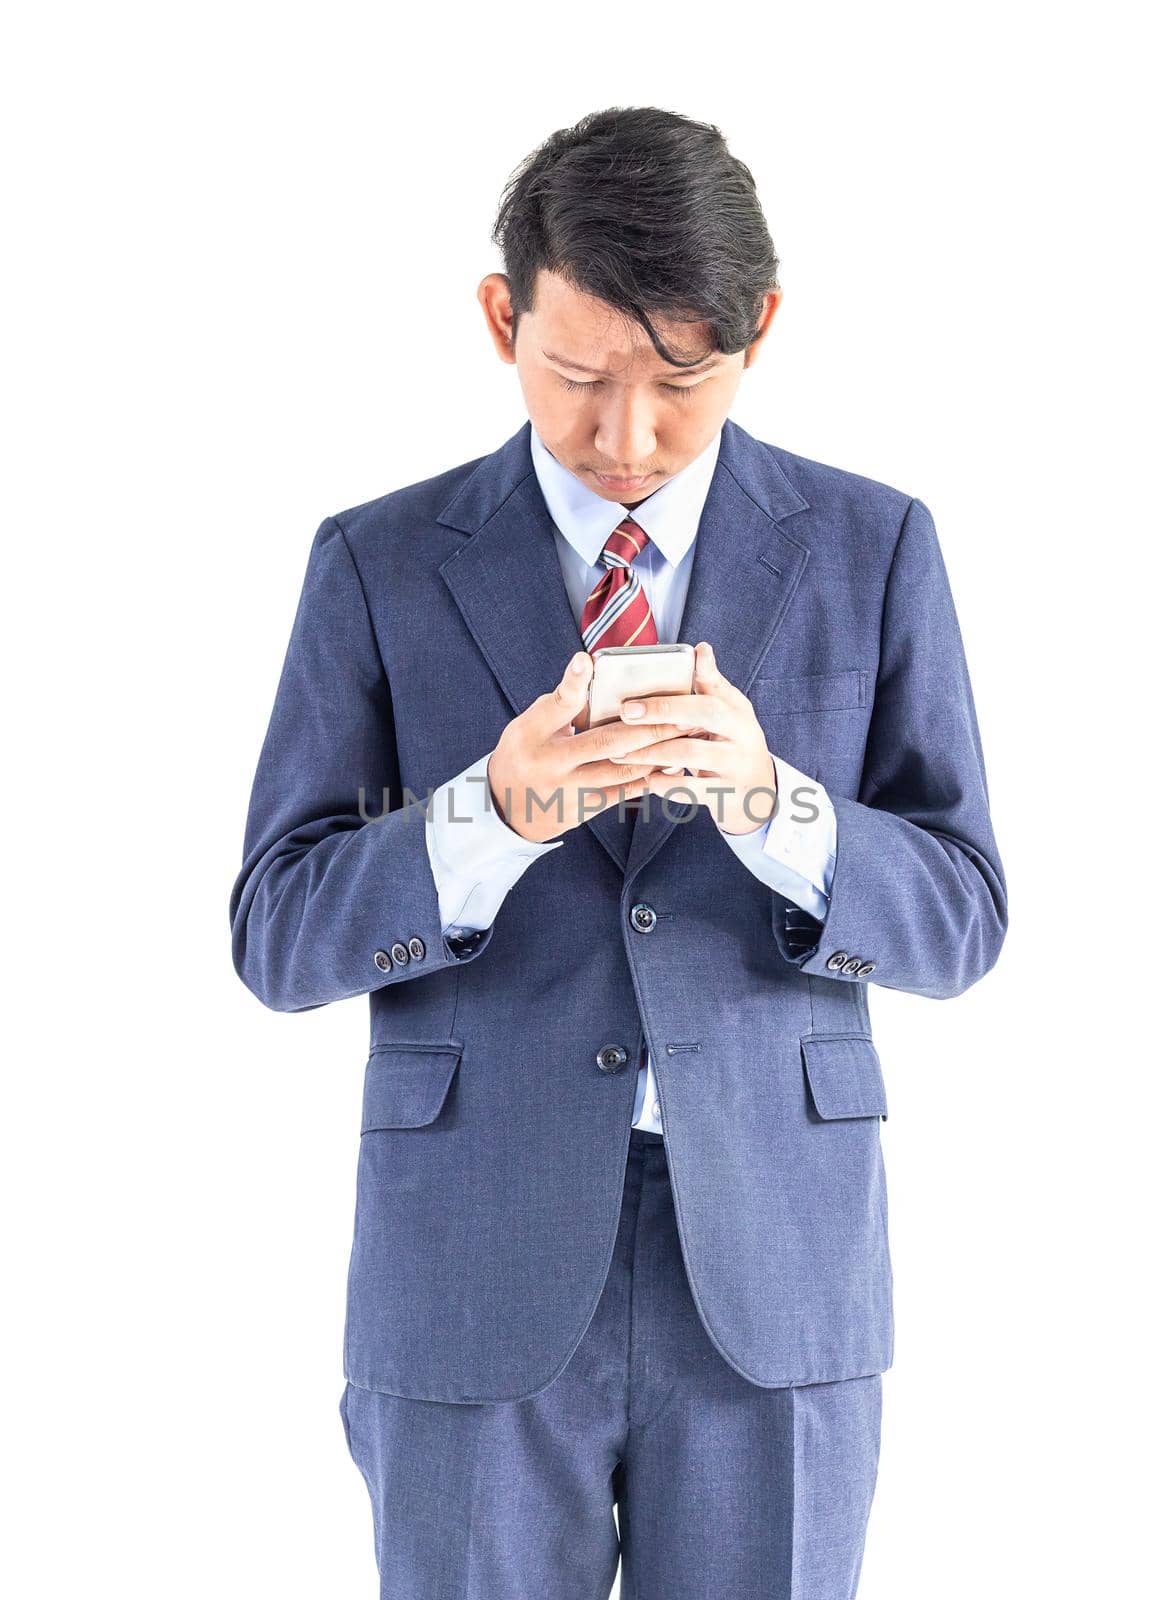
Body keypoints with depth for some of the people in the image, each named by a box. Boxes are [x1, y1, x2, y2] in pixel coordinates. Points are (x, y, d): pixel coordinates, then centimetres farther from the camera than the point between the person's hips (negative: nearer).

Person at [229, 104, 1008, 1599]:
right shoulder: (379, 563, 1)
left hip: (774, 1267, 1)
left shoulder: (873, 548, 2)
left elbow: (956, 917, -1)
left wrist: (770, 803, -21)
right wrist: (493, 814, -22)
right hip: (475, 1270, 0)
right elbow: (278, 935, -3)